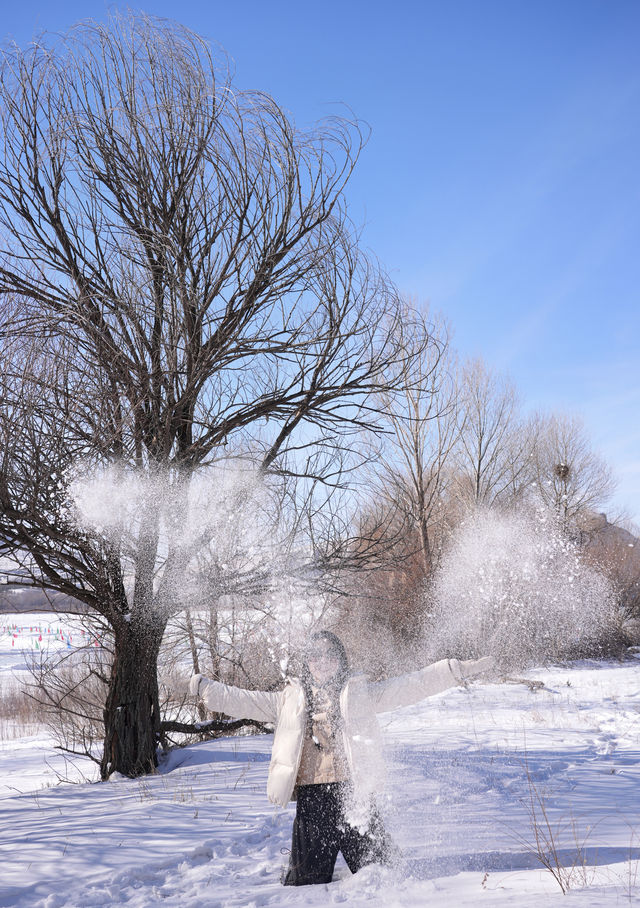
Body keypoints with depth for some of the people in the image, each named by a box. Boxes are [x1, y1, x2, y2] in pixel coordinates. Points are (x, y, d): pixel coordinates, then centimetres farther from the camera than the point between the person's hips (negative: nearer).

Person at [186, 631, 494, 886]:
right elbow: (243, 701, 17)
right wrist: (205, 687, 11)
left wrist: (457, 670, -1)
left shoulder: (360, 692, 11)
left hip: (354, 793, -1)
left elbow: (410, 686, 6)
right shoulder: (291, 698, 16)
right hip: (311, 797, 1)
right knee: (307, 875, 3)